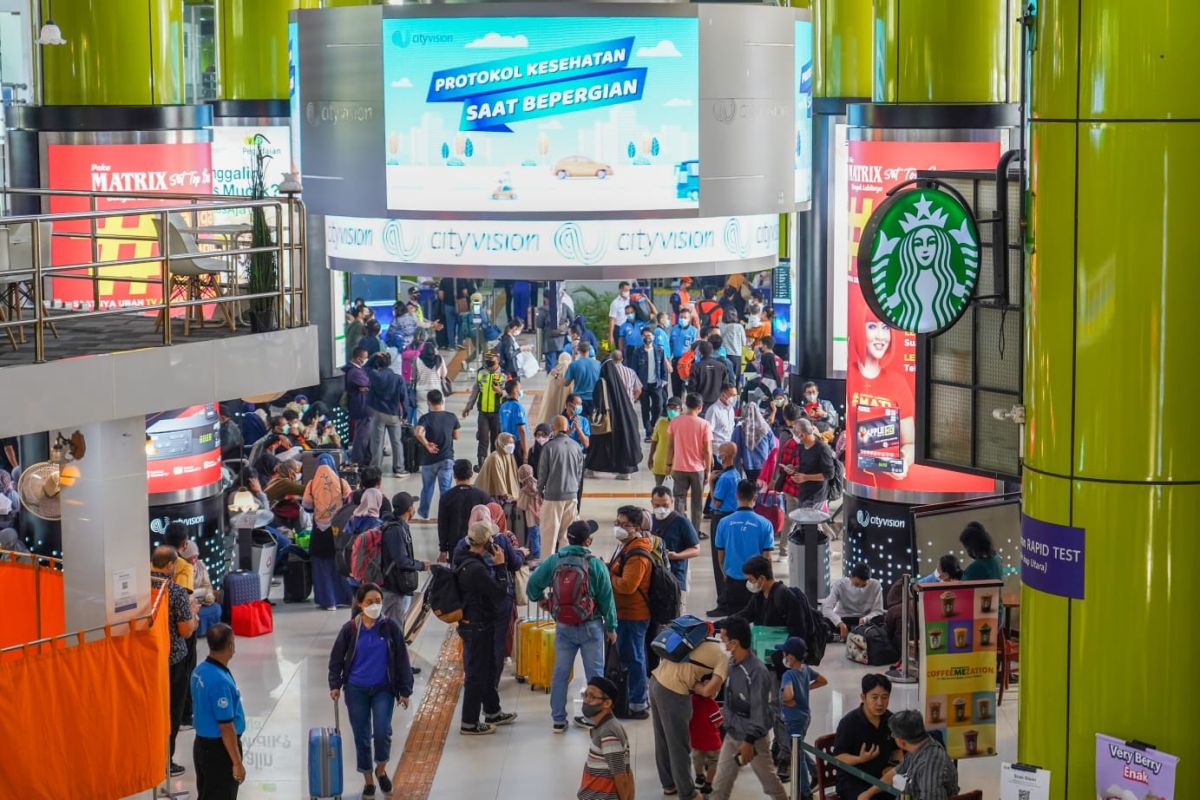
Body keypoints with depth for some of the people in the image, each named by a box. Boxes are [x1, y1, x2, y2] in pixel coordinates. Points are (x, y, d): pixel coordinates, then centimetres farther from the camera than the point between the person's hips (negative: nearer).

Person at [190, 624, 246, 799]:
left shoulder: (199, 671, 1)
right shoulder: (220, 681, -26)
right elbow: (226, 727, -23)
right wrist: (237, 762, -16)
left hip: (202, 744, 9)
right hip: (219, 748, -9)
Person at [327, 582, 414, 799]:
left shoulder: (390, 627, -6)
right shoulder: (350, 629, -5)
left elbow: (402, 660, -1)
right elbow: (336, 658, 6)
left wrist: (405, 690, -1)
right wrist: (335, 685, -1)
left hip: (383, 689, -1)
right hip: (356, 690, 1)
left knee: (382, 732, -12)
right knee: (361, 736, 7)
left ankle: (381, 769, 16)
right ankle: (368, 779, 23)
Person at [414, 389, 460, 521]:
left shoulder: (426, 418, -11)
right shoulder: (451, 417, -2)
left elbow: (418, 432, -29)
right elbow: (456, 435, 8)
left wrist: (427, 444, -17)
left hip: (429, 459, -1)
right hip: (447, 458, 1)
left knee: (427, 487, 17)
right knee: (445, 489, 4)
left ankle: (424, 513, 32)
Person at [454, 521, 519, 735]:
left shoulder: (464, 562, 6)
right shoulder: (476, 568, -27)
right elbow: (500, 592, -23)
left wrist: (495, 565, 5)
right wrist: (500, 565, -18)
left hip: (471, 623, 10)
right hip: (478, 626, -10)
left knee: (487, 669, 23)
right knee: (476, 673, 0)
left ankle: (492, 712, 37)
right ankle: (469, 723, 8)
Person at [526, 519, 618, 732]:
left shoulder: (554, 561, -6)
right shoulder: (595, 564, -13)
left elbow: (532, 584, -1)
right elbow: (606, 598, -7)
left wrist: (539, 599, 21)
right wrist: (611, 627, 4)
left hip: (563, 627, 3)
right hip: (591, 626, -3)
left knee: (560, 673, 11)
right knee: (595, 673, 8)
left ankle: (558, 719, 14)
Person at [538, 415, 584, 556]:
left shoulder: (549, 447, -12)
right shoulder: (576, 447, 1)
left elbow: (542, 472, -5)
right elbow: (580, 472, 9)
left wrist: (540, 491, 9)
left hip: (553, 496, -4)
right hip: (572, 495, 4)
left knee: (549, 531, 3)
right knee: (567, 531, 11)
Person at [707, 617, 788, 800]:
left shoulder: (757, 672, -27)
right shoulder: (732, 664, -2)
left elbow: (760, 711, -24)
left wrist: (749, 741, -23)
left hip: (754, 737, -7)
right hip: (732, 735, 7)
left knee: (768, 779, 13)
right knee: (720, 783, 8)